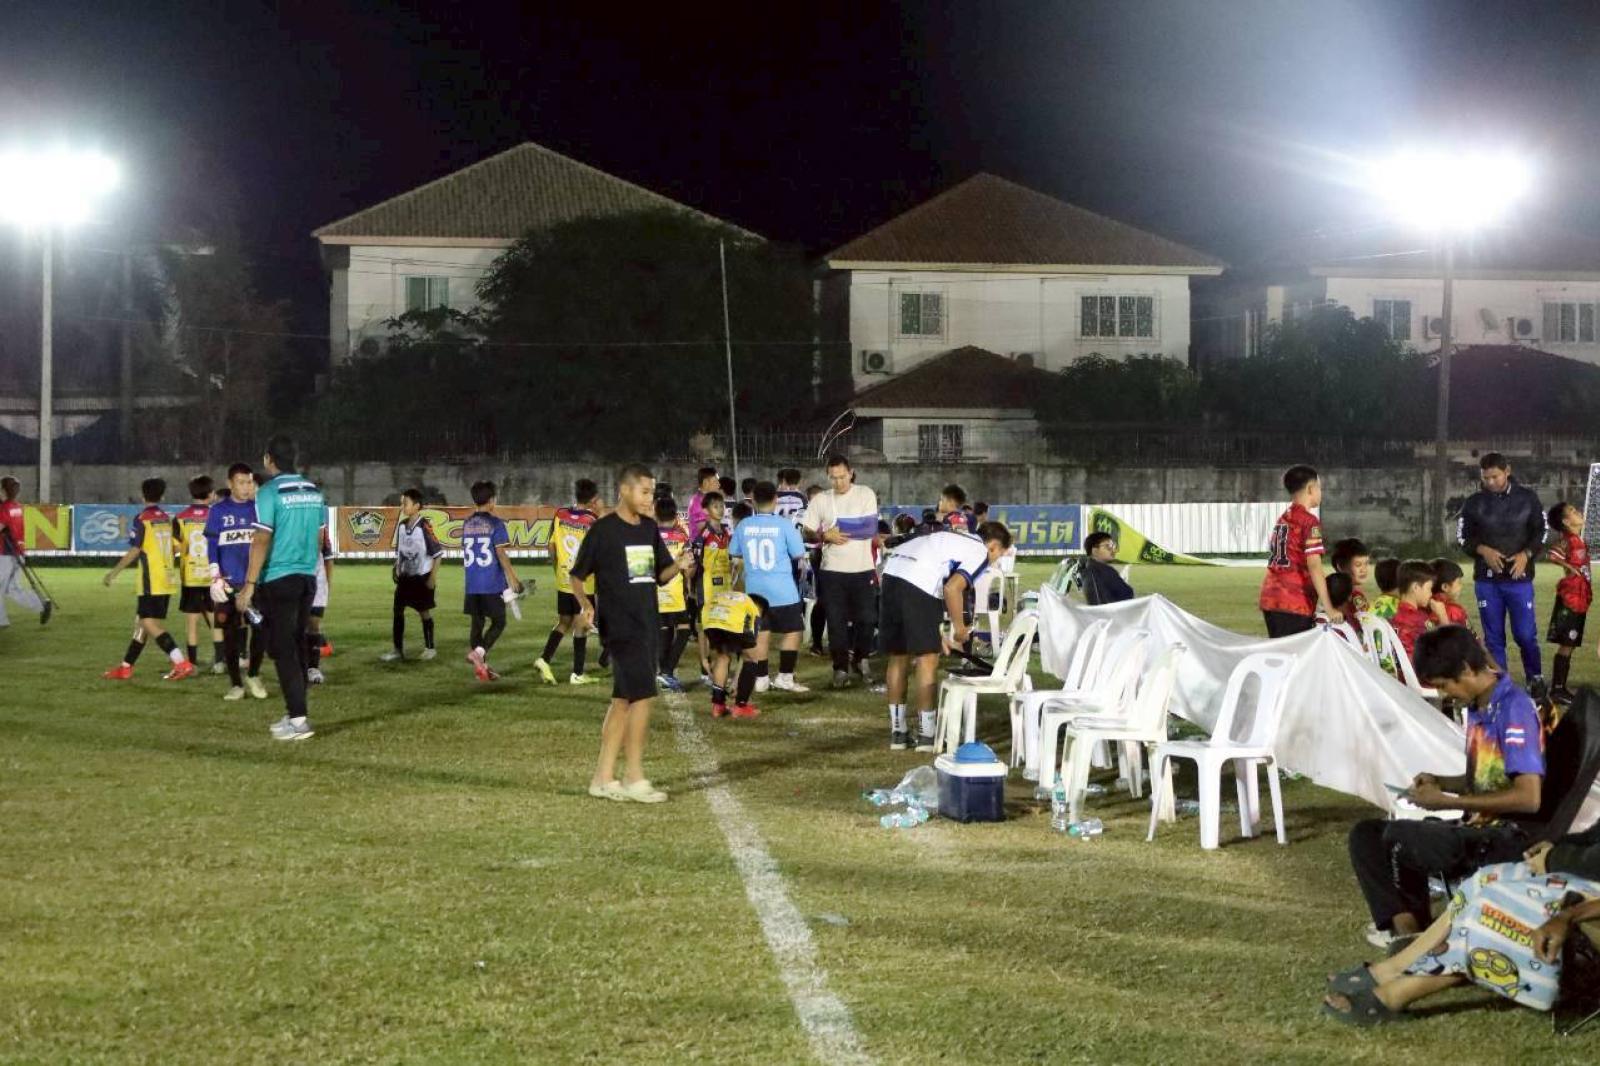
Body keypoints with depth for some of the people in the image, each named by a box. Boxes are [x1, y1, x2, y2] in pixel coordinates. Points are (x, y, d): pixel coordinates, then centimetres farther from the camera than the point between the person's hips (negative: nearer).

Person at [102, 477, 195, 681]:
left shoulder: (141, 519, -10)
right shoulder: (168, 519, 10)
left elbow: (134, 551, -13)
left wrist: (114, 572, -7)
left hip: (151, 582, -8)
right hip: (166, 580, 8)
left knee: (150, 624, -11)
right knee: (142, 622, 15)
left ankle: (182, 664, -23)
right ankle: (125, 667, 21)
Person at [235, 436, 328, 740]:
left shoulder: (270, 492, -11)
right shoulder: (314, 491, 9)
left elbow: (262, 541, -16)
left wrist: (250, 585, -15)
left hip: (278, 579, -7)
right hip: (307, 578, 7)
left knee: (283, 649, -3)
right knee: (297, 646, 15)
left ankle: (299, 720, -8)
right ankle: (296, 713, 20)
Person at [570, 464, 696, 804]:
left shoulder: (649, 528, 11)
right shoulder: (603, 530, -9)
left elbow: (659, 574, 17)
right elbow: (577, 575, -4)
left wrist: (679, 566, -4)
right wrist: (584, 603, -22)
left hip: (648, 626, 7)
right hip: (622, 627, -7)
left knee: (623, 700, 10)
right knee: (642, 696, -10)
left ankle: (603, 778, 16)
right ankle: (634, 778, -1)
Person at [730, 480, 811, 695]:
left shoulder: (743, 526, -1)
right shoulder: (784, 524, -10)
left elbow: (735, 555, 10)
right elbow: (799, 554, -3)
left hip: (755, 590, 4)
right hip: (782, 590, -4)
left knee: (761, 633, 10)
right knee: (792, 631, 7)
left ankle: (760, 678, 11)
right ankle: (785, 678, 3)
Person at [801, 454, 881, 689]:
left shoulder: (866, 495, 0)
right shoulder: (820, 500, 5)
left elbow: (871, 528, -10)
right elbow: (808, 533, 2)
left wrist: (841, 530, -13)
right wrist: (825, 536, -16)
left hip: (862, 568, -1)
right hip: (833, 570, 1)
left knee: (866, 618, 3)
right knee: (836, 621, 1)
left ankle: (860, 658, 26)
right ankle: (840, 668, 9)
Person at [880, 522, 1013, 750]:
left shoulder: (956, 540, 31)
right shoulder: (980, 552, 5)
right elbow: (952, 588, -12)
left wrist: (937, 636, 32)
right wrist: (959, 627, 1)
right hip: (918, 584, -8)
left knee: (898, 657, 17)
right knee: (927, 659, 2)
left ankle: (898, 732, 24)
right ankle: (926, 735, 8)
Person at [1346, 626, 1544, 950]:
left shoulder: (1515, 709, -17)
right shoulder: (1477, 708, 10)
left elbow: (1529, 798, -25)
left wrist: (1447, 802, -19)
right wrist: (1440, 782, 4)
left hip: (1510, 837, -10)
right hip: (1480, 827, 10)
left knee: (1397, 837, -21)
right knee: (1366, 834, 2)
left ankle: (1414, 934, 2)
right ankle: (1405, 927, -12)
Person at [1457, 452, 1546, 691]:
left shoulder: (1527, 498, 2)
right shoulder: (1474, 503, 2)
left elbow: (1541, 531, 6)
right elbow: (1462, 537, 5)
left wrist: (1526, 554, -11)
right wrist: (1483, 550, -13)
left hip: (1520, 578, -1)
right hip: (1486, 580, 1)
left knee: (1525, 634, -1)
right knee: (1493, 637, 5)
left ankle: (1535, 678, 19)